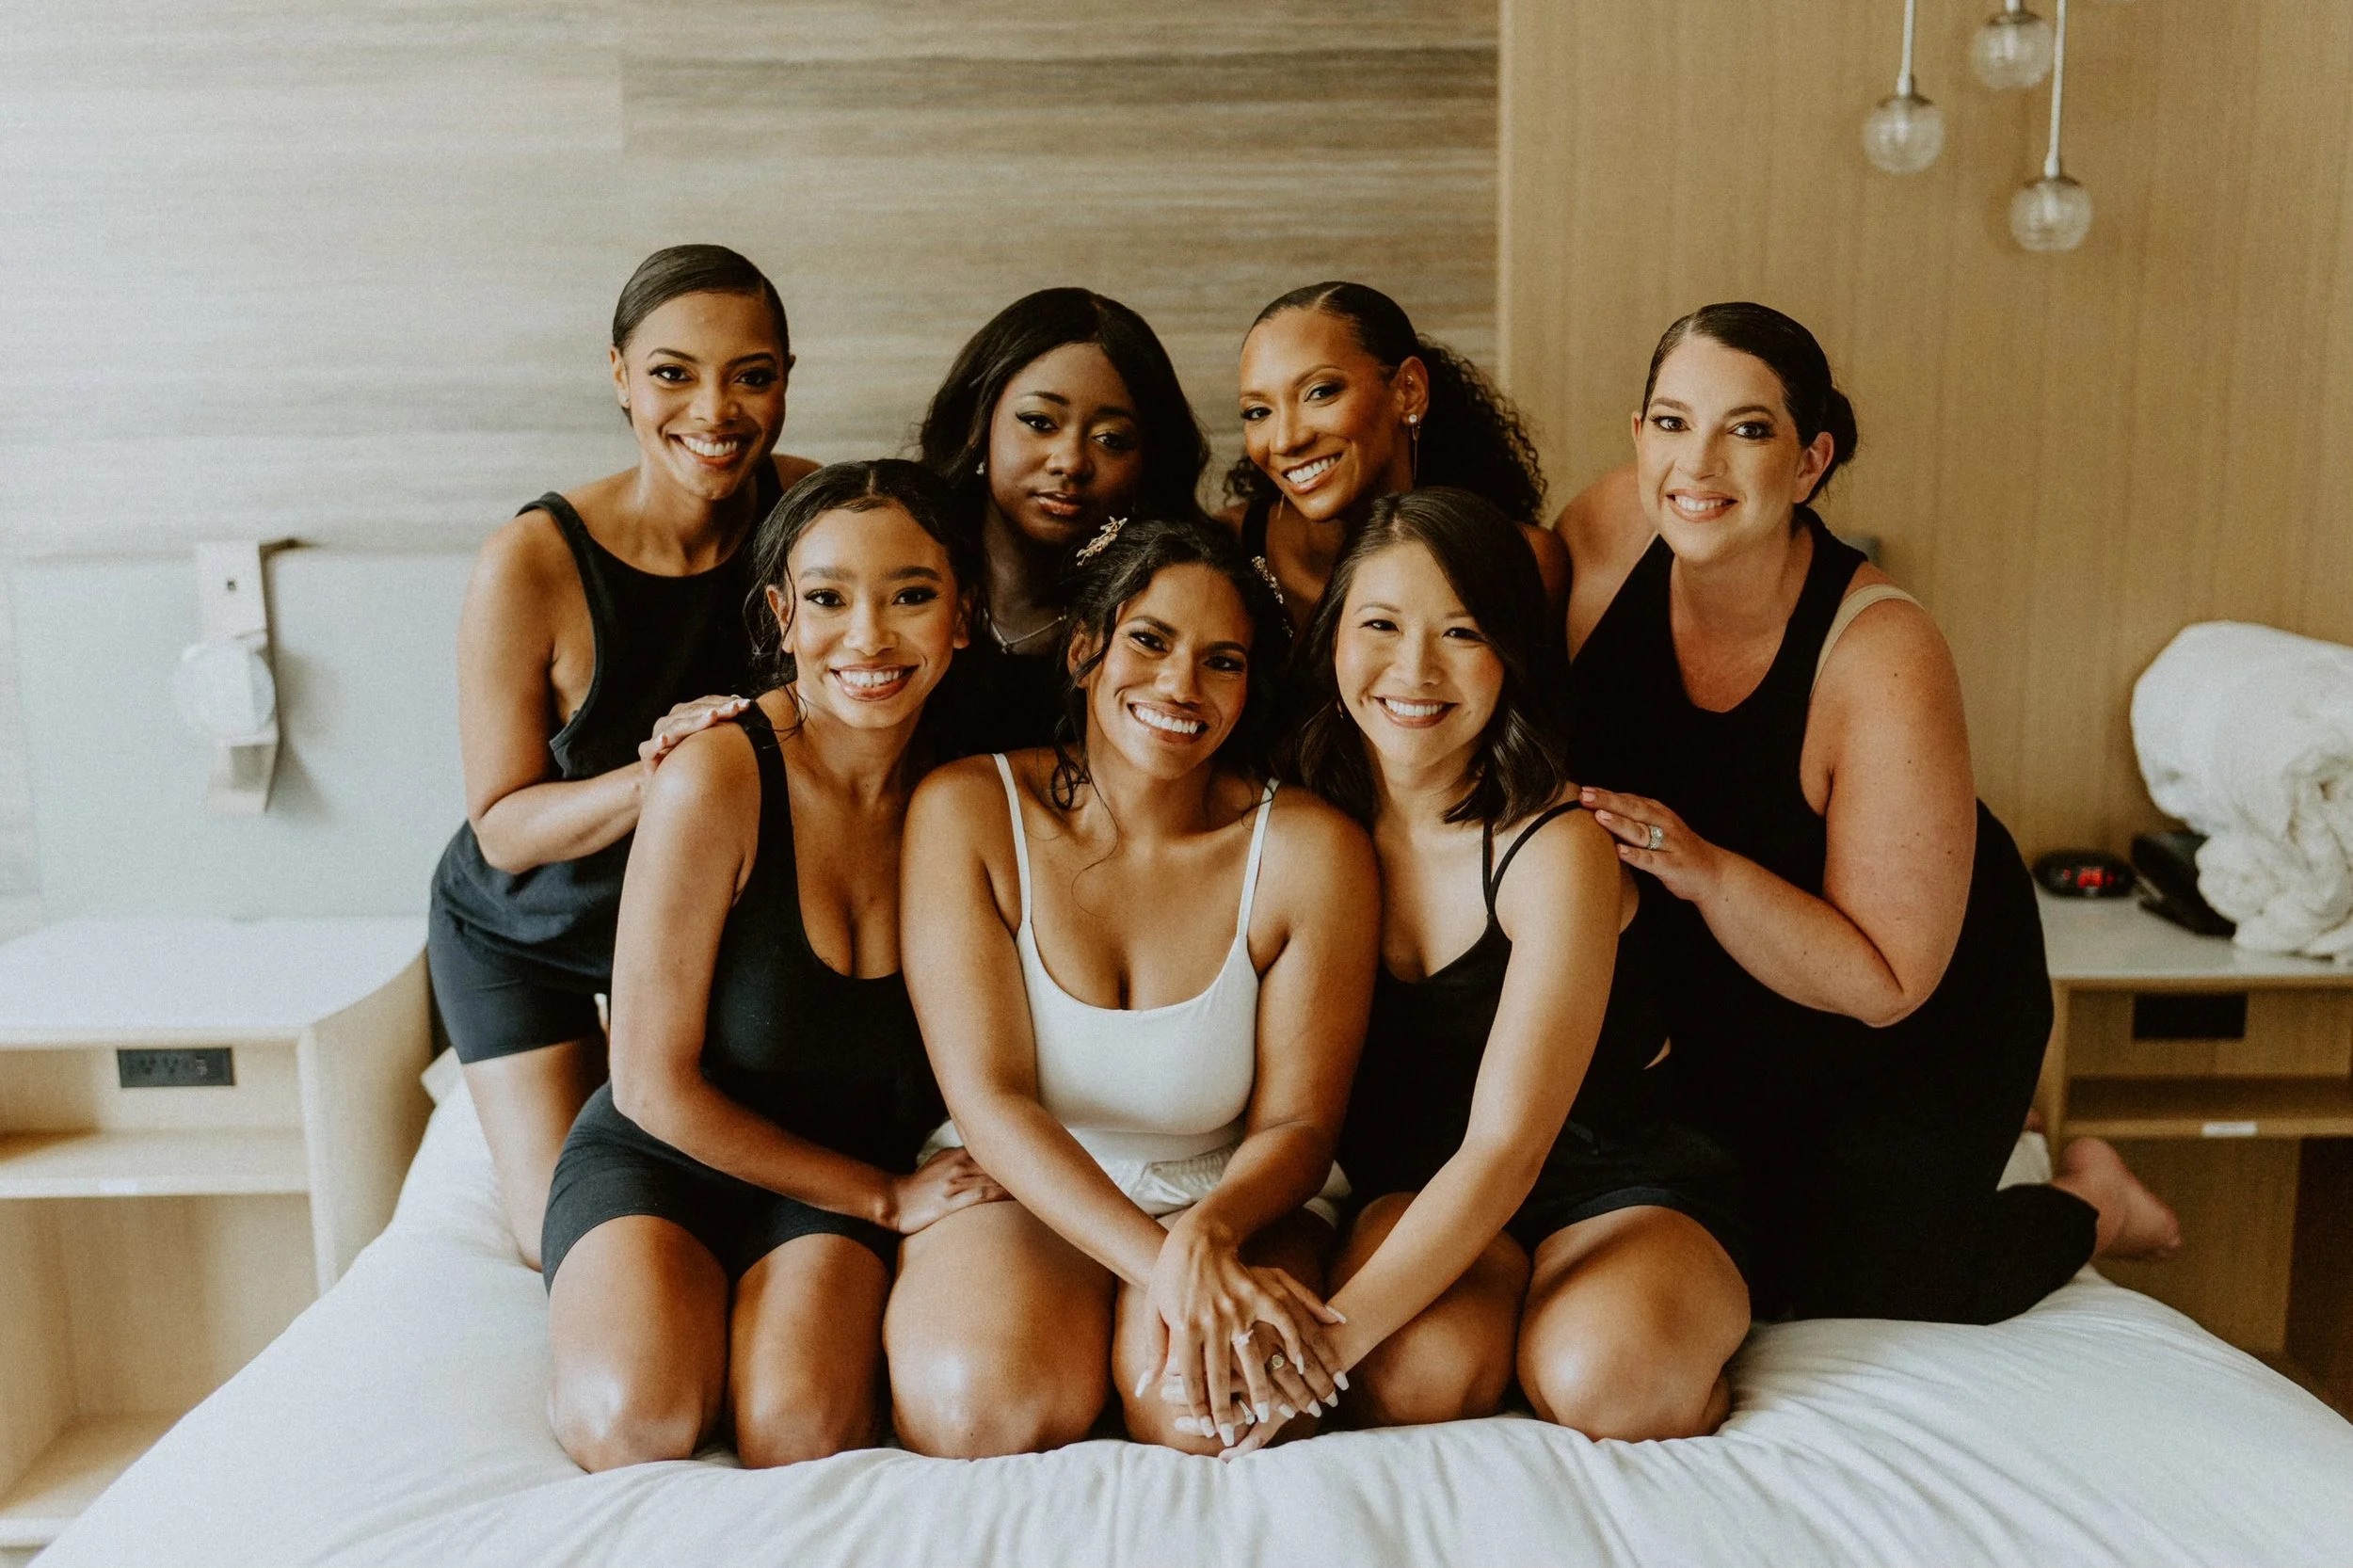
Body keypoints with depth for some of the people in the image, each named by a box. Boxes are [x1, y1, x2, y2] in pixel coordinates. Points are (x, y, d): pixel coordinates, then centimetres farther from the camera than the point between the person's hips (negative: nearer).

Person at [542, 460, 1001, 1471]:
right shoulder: (719, 777, -19)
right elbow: (654, 1087, -15)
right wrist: (886, 1195, -10)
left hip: (834, 1191, 2)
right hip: (659, 1160, -1)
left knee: (801, 1432, -26)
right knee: (636, 1425, -27)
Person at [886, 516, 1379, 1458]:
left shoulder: (1310, 850, -10)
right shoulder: (967, 809, -10)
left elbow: (1297, 1124, -7)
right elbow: (987, 1095, -16)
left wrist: (1204, 1235, -31)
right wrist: (1157, 1261, -31)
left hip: (1230, 1194, 1)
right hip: (1013, 1187, 0)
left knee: (1209, 1399, -31)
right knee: (980, 1402, -31)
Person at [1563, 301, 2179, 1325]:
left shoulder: (1886, 663, -33)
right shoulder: (1607, 541, -21)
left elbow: (1886, 986, -28)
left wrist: (1704, 869, -41)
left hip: (1923, 1034, -4)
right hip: (1710, 1017, 4)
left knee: (1857, 1297, 2)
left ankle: (2089, 1199, 27)